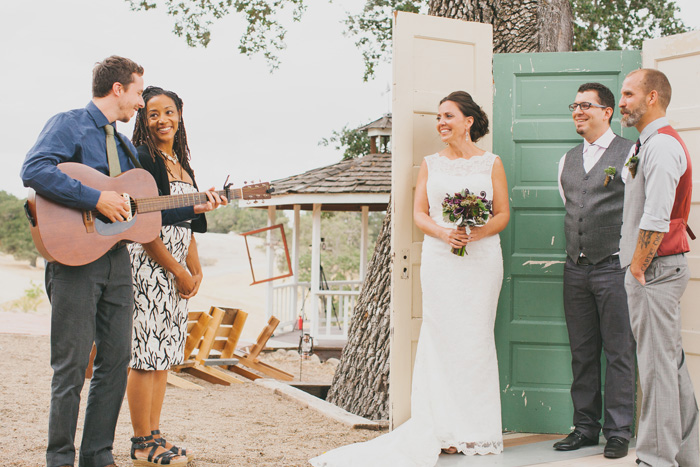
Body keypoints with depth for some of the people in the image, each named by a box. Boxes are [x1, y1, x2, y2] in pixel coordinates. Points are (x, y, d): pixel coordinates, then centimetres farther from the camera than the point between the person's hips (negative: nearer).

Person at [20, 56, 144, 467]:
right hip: (75, 256, -7)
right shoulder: (68, 125, -2)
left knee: (116, 360, 6)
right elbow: (34, 170, -20)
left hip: (117, 259, 7)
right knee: (72, 364, -4)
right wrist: (97, 199, -22)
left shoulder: (126, 146, 22)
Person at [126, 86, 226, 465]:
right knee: (147, 354, -5)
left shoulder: (182, 165, 17)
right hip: (149, 265, -8)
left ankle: (154, 436, 16)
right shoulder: (141, 159, -8)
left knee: (164, 354, 9)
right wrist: (178, 271, -12)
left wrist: (195, 270, 10)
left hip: (178, 271, 8)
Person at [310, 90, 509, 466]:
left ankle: (478, 430, 7)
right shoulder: (430, 164, 12)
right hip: (439, 261, 1)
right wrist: (443, 232, -12)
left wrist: (476, 233, -14)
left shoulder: (491, 163, 7)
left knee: (476, 339, -1)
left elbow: (503, 213, 4)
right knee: (442, 338, -2)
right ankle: (448, 430, 3)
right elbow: (419, 213, 8)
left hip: (482, 258, -1)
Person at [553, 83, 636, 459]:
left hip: (613, 268, -5)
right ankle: (585, 427, 20)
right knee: (582, 353, 10)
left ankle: (618, 432, 10)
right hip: (576, 269, 6)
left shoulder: (630, 154, -3)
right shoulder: (567, 160, 15)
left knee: (619, 353, 0)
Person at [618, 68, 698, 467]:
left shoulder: (661, 145, -14)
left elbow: (656, 218, -23)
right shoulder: (655, 143, 19)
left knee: (657, 365, -6)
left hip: (654, 269, -11)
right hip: (659, 267, 11)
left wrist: (638, 267, -16)